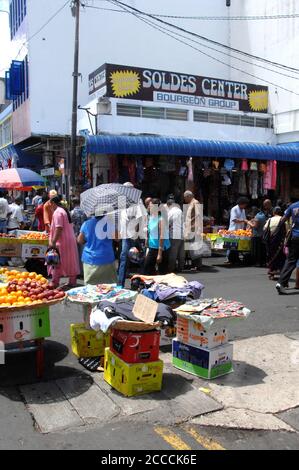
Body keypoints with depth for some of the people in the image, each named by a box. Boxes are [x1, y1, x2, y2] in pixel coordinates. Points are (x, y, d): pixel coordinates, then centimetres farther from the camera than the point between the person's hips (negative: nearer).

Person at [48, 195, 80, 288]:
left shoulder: (57, 212, -13)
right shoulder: (65, 211, 17)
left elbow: (59, 228, -23)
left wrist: (53, 242, -25)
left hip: (61, 242, -10)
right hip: (70, 241, 10)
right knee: (70, 262, 11)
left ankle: (55, 283, -1)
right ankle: (72, 282, 16)